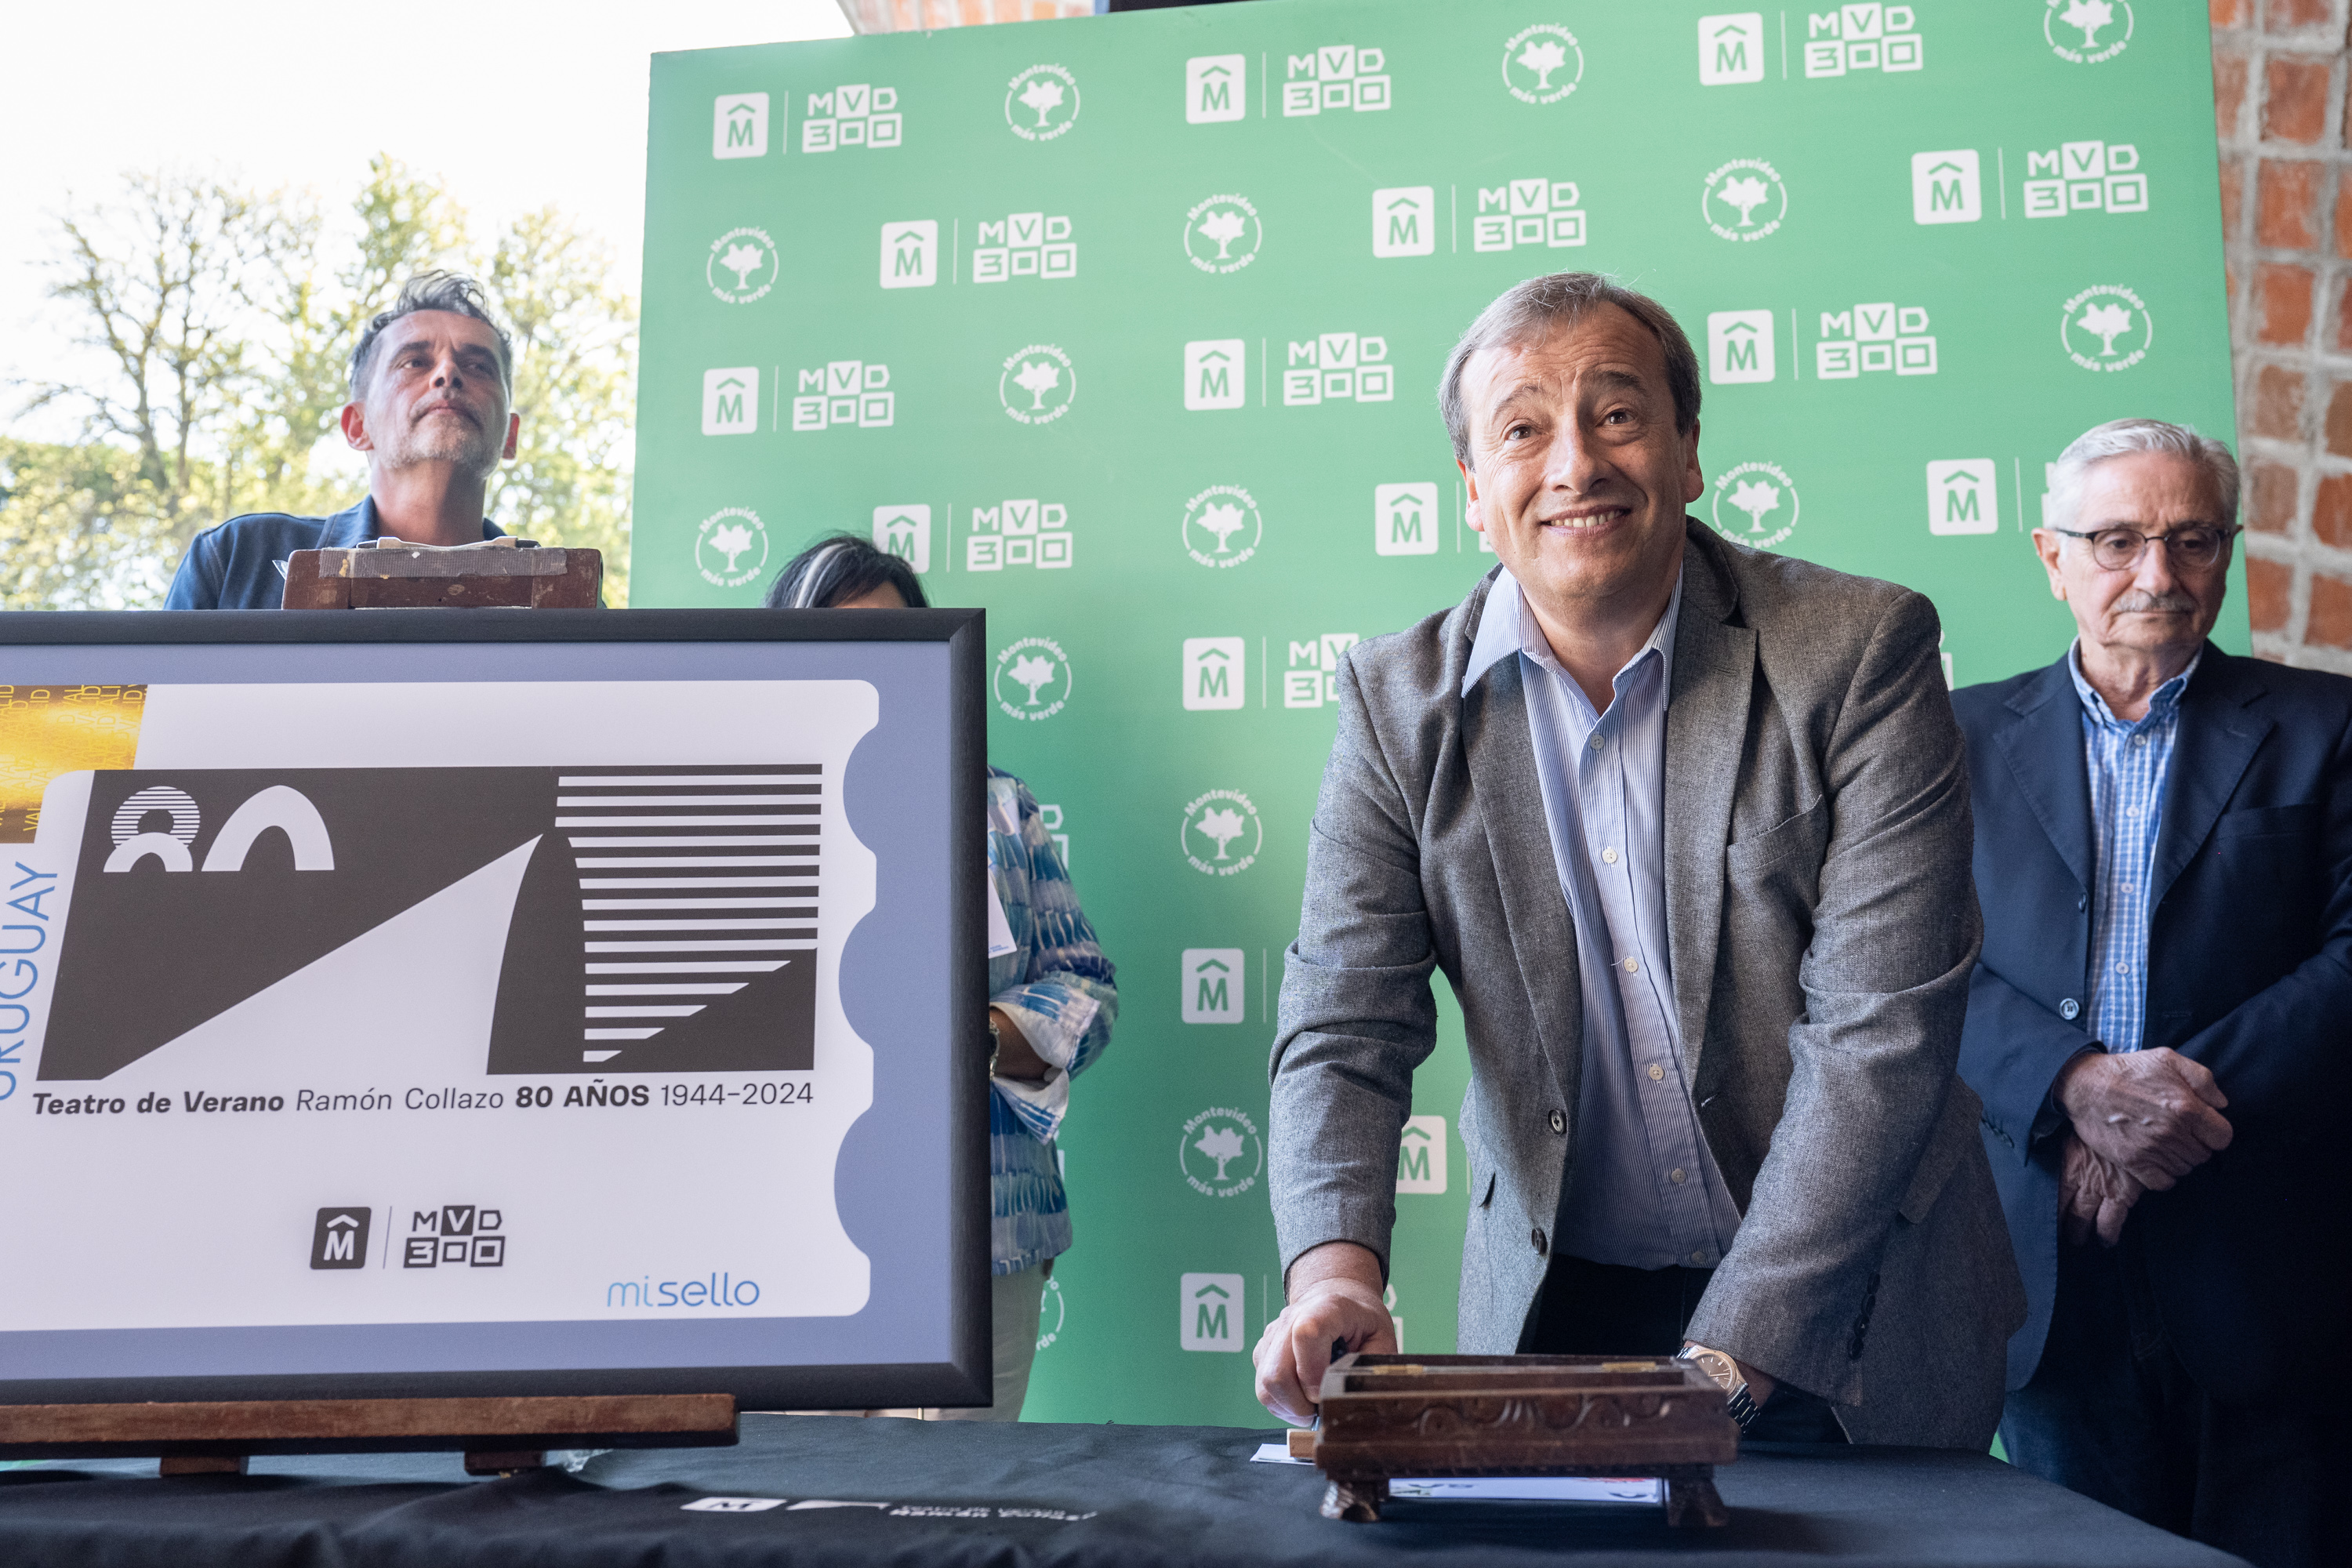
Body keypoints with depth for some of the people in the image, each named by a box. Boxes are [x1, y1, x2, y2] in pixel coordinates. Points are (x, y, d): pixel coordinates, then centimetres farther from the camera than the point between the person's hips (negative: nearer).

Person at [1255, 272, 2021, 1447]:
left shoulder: (1862, 649, -12)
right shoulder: (1399, 701, -4)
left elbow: (1879, 1033, -18)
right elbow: (1344, 1029, -9)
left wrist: (1727, 1361, -24)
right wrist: (1333, 1270, -28)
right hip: (1555, 1309, 2)